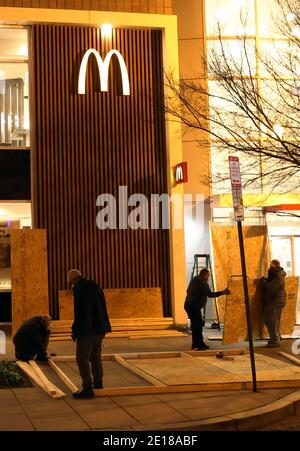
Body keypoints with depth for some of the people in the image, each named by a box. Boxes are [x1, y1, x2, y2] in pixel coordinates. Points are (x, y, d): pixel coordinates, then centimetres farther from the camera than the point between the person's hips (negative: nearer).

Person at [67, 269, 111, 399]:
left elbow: (79, 313, -18)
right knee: (95, 356, 20)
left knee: (82, 359, -6)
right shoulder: (96, 287, 15)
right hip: (100, 328, 9)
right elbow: (103, 309, 18)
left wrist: (75, 331, -11)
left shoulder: (79, 289, -13)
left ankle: (87, 388, -9)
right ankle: (98, 384, 29)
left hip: (87, 330, -9)